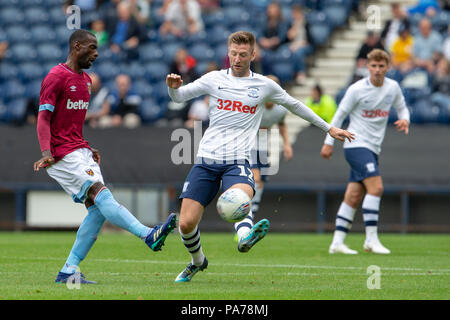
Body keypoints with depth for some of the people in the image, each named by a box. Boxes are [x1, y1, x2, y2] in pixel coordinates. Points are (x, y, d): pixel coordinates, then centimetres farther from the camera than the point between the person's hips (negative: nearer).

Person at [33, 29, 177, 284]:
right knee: (101, 195, -20)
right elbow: (44, 119, -13)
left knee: (97, 210, -2)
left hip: (81, 151, 9)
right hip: (62, 155, -9)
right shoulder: (56, 77, -8)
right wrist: (46, 153, -26)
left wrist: (88, 148, 15)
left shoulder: (85, 80, 19)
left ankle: (68, 272, -1)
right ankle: (148, 235, -33)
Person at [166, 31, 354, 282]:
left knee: (242, 197, -37)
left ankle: (244, 236, -61)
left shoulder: (264, 85, 9)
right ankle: (198, 261, 21)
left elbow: (295, 105, 23)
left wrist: (329, 128, 30)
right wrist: (173, 87, -16)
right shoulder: (215, 79, 10)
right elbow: (179, 97, 9)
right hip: (207, 158, 1)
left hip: (238, 162, -1)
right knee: (187, 223, -5)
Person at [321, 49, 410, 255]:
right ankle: (371, 239, -18)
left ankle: (337, 242, 5)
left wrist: (405, 120, -2)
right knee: (376, 187, -20)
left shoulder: (393, 87, 6)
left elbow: (402, 108, 21)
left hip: (373, 148, 6)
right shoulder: (357, 89, -9)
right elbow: (340, 114, -2)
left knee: (354, 197, 3)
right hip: (356, 145, -6)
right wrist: (329, 142, -1)